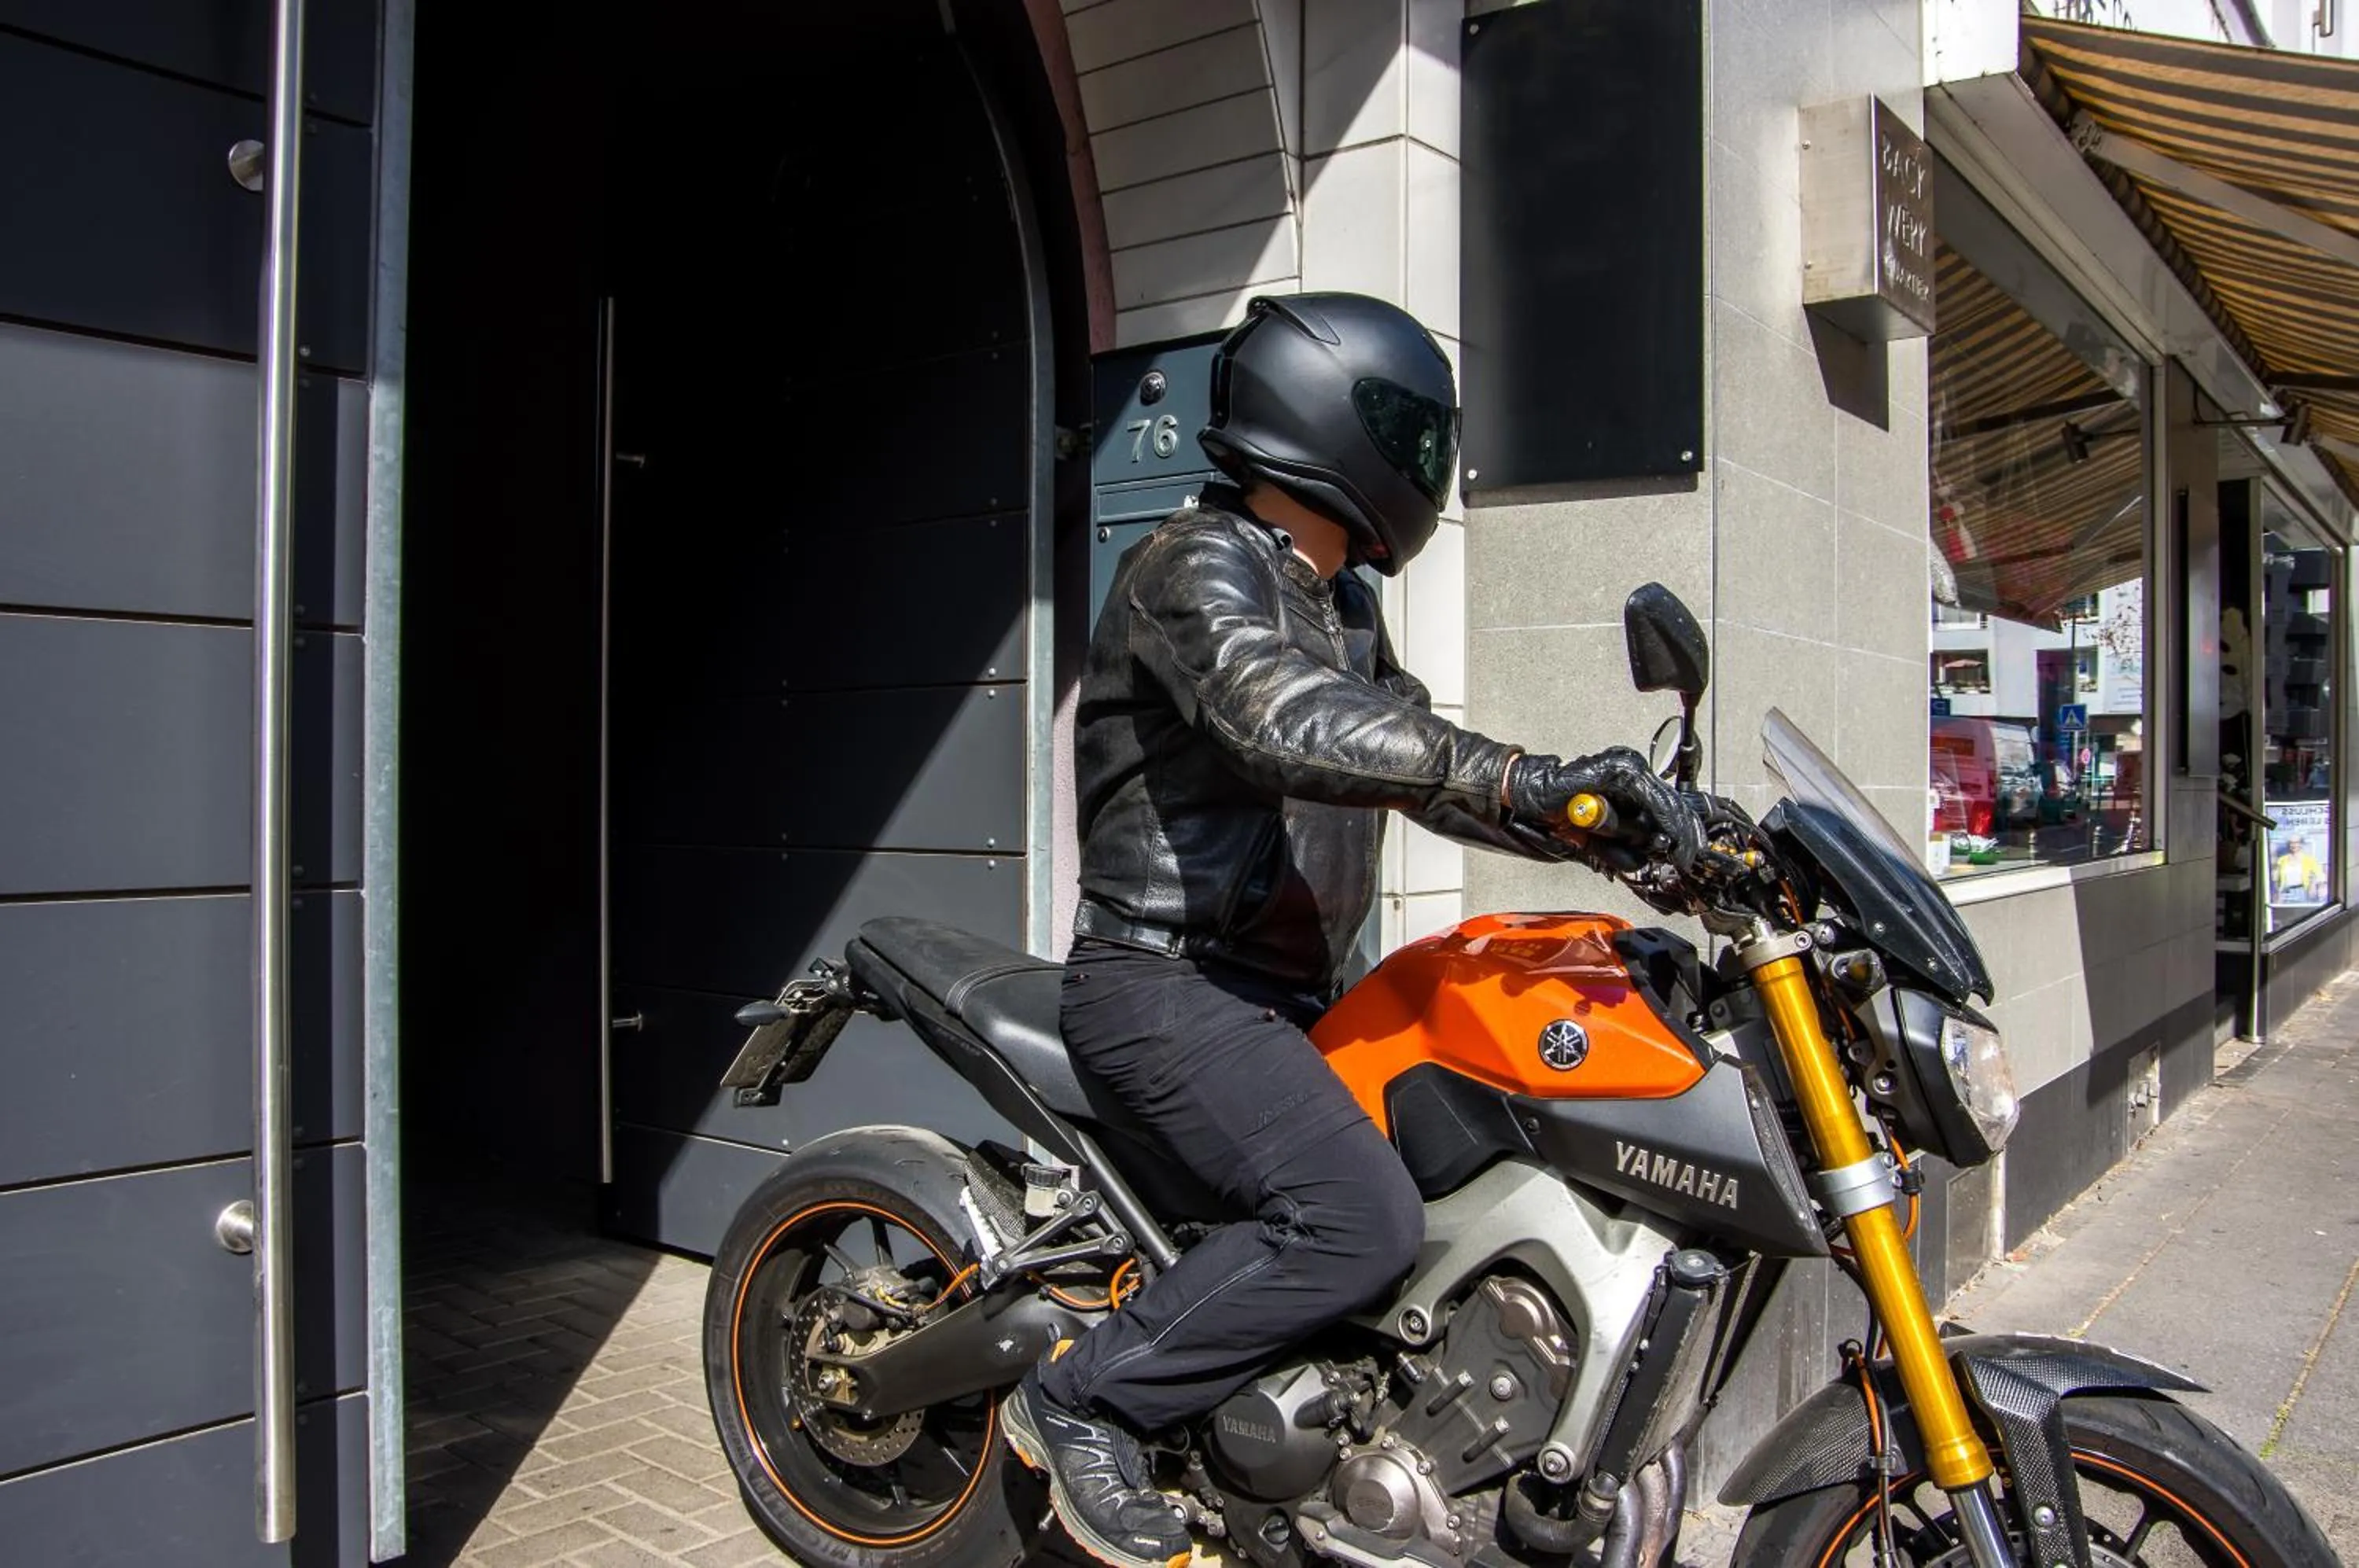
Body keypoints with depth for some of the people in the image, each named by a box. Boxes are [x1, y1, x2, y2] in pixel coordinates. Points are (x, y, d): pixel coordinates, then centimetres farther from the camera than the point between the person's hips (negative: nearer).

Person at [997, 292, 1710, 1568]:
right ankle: (1082, 1400, -11)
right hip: (1167, 981, -10)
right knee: (1362, 1220, -26)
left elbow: (1415, 764, 16)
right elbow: (1290, 726, -32)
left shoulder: (1340, 609, 18)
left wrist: (1613, 831, 3)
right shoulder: (1201, 564, -13)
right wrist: (1528, 777, -39)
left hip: (1279, 992, 10)